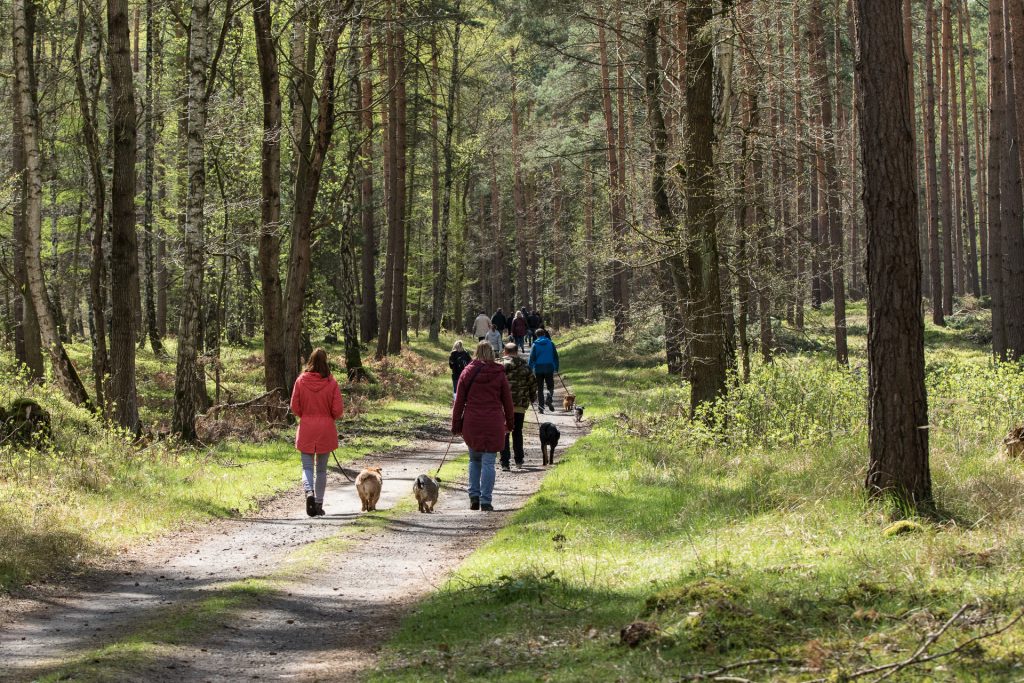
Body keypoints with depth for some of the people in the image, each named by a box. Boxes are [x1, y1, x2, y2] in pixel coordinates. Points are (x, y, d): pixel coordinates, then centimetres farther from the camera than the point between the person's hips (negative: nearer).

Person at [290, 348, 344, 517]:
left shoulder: (301, 381, -7)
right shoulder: (331, 383, -10)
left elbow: (295, 408, -3)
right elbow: (338, 410, -8)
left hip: (306, 429, 0)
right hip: (326, 430, 0)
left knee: (307, 467, 5)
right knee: (321, 469, 12)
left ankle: (309, 492, -22)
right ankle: (319, 504, 15)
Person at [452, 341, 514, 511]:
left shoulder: (468, 373, 1)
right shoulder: (499, 374, 0)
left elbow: (459, 401, 2)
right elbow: (507, 401, 6)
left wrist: (456, 425, 8)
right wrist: (509, 423, 18)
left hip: (472, 423, 1)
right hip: (493, 424, -1)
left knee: (474, 459, 17)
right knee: (488, 462, 1)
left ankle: (474, 497, 11)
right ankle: (485, 501, -2)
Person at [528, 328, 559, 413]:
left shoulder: (535, 345, -2)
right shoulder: (550, 343, 2)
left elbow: (531, 358, -4)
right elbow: (556, 357, 4)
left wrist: (530, 370, 0)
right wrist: (556, 368, 12)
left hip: (538, 369, 0)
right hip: (549, 368, 0)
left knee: (539, 389, 7)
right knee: (550, 387, 10)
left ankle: (540, 408, 4)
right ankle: (549, 400, -20)